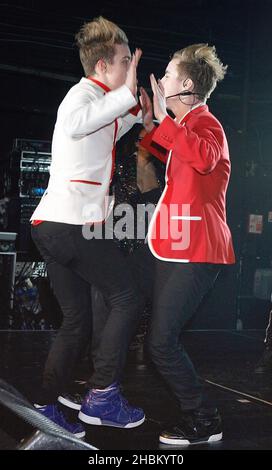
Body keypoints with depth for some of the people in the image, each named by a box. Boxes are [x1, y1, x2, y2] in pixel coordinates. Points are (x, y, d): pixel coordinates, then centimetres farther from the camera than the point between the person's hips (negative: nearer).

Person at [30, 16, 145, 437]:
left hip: (52, 225, 10)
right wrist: (126, 93, -29)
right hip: (74, 223, -10)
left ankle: (45, 410, 13)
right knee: (125, 300, -1)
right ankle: (102, 396, -2)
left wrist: (136, 110, 30)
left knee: (77, 323, 11)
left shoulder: (93, 98, 24)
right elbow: (74, 125, -32)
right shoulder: (84, 93, -7)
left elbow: (104, 136, 44)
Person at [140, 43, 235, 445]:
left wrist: (165, 118, -29)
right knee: (164, 340, 12)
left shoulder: (205, 123, -12)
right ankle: (194, 414, 24)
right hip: (175, 247, 10)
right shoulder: (185, 123, 19)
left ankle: (204, 422, 5)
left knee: (162, 343, -11)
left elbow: (204, 158, -36)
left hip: (195, 251, -10)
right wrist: (149, 126, 27)